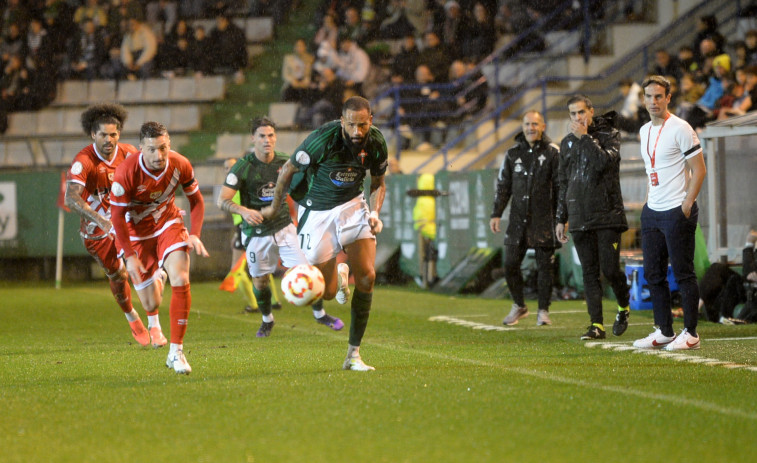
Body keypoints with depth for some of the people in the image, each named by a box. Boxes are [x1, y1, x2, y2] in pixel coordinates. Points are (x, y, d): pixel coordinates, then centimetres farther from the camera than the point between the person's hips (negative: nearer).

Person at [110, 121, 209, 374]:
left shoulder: (180, 165, -18)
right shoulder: (126, 172, -27)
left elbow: (196, 200, 0)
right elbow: (117, 215, -17)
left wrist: (195, 234, -12)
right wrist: (130, 256, -18)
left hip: (168, 224, 2)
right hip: (136, 233, -1)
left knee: (181, 281, -22)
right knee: (151, 305, 3)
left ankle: (176, 351, -13)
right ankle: (157, 278, 45)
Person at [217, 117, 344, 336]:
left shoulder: (285, 162, -3)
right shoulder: (243, 167, -14)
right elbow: (222, 201, -19)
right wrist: (243, 211, -35)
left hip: (284, 227, 2)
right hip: (256, 233, -2)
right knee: (260, 280, 7)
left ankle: (320, 314, 15)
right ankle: (267, 320, 33)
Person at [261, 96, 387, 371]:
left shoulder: (376, 143, -11)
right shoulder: (322, 140, -25)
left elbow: (378, 183, 9)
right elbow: (288, 170, -9)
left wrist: (375, 213, -9)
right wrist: (274, 208, 4)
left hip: (352, 204, 3)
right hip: (317, 211, -3)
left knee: (367, 277, -14)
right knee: (327, 293, -5)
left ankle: (354, 354, -3)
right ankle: (338, 273, 36)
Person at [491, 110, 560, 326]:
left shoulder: (552, 153, -1)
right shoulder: (513, 153, 9)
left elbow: (561, 186, -2)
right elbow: (503, 186, 13)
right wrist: (496, 214, 5)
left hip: (544, 219, -3)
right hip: (518, 218, 3)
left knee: (545, 266, 0)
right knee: (510, 264, 2)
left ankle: (543, 311, 12)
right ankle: (519, 306, 21)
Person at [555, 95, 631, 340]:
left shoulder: (609, 134, 0)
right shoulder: (567, 143, 15)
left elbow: (604, 161, -20)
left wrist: (584, 136, -15)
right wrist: (561, 219, 16)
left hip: (607, 214, -4)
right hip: (579, 217, 4)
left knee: (610, 269, -7)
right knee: (589, 272, 2)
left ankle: (624, 308, 19)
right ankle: (597, 324, 3)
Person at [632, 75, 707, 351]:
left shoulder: (680, 129, -11)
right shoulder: (645, 131, 13)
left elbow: (699, 170, -11)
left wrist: (686, 206, -15)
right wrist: (649, 201, 14)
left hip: (677, 212, -8)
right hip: (652, 212, 8)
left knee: (683, 273, -4)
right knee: (653, 273, 10)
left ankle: (690, 333, 2)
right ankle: (664, 332, 17)